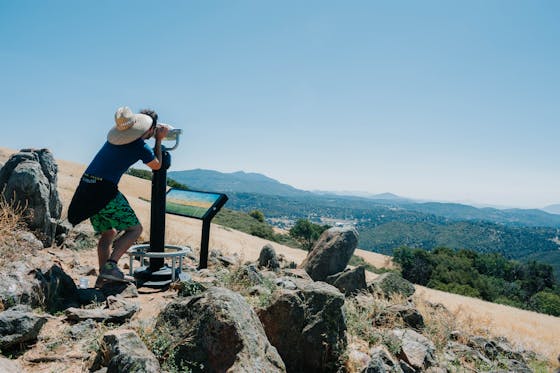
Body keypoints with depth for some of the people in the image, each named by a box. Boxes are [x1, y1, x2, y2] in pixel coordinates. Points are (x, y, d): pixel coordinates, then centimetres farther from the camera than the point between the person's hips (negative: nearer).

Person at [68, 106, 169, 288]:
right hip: (104, 189, -8)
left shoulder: (116, 134, 13)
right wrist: (158, 140, 18)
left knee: (108, 232, 17)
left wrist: (158, 130, 36)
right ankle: (110, 266, -9)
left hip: (86, 185, 8)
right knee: (135, 228, 2)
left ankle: (103, 276, 15)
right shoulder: (142, 147, -9)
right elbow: (157, 166, 11)